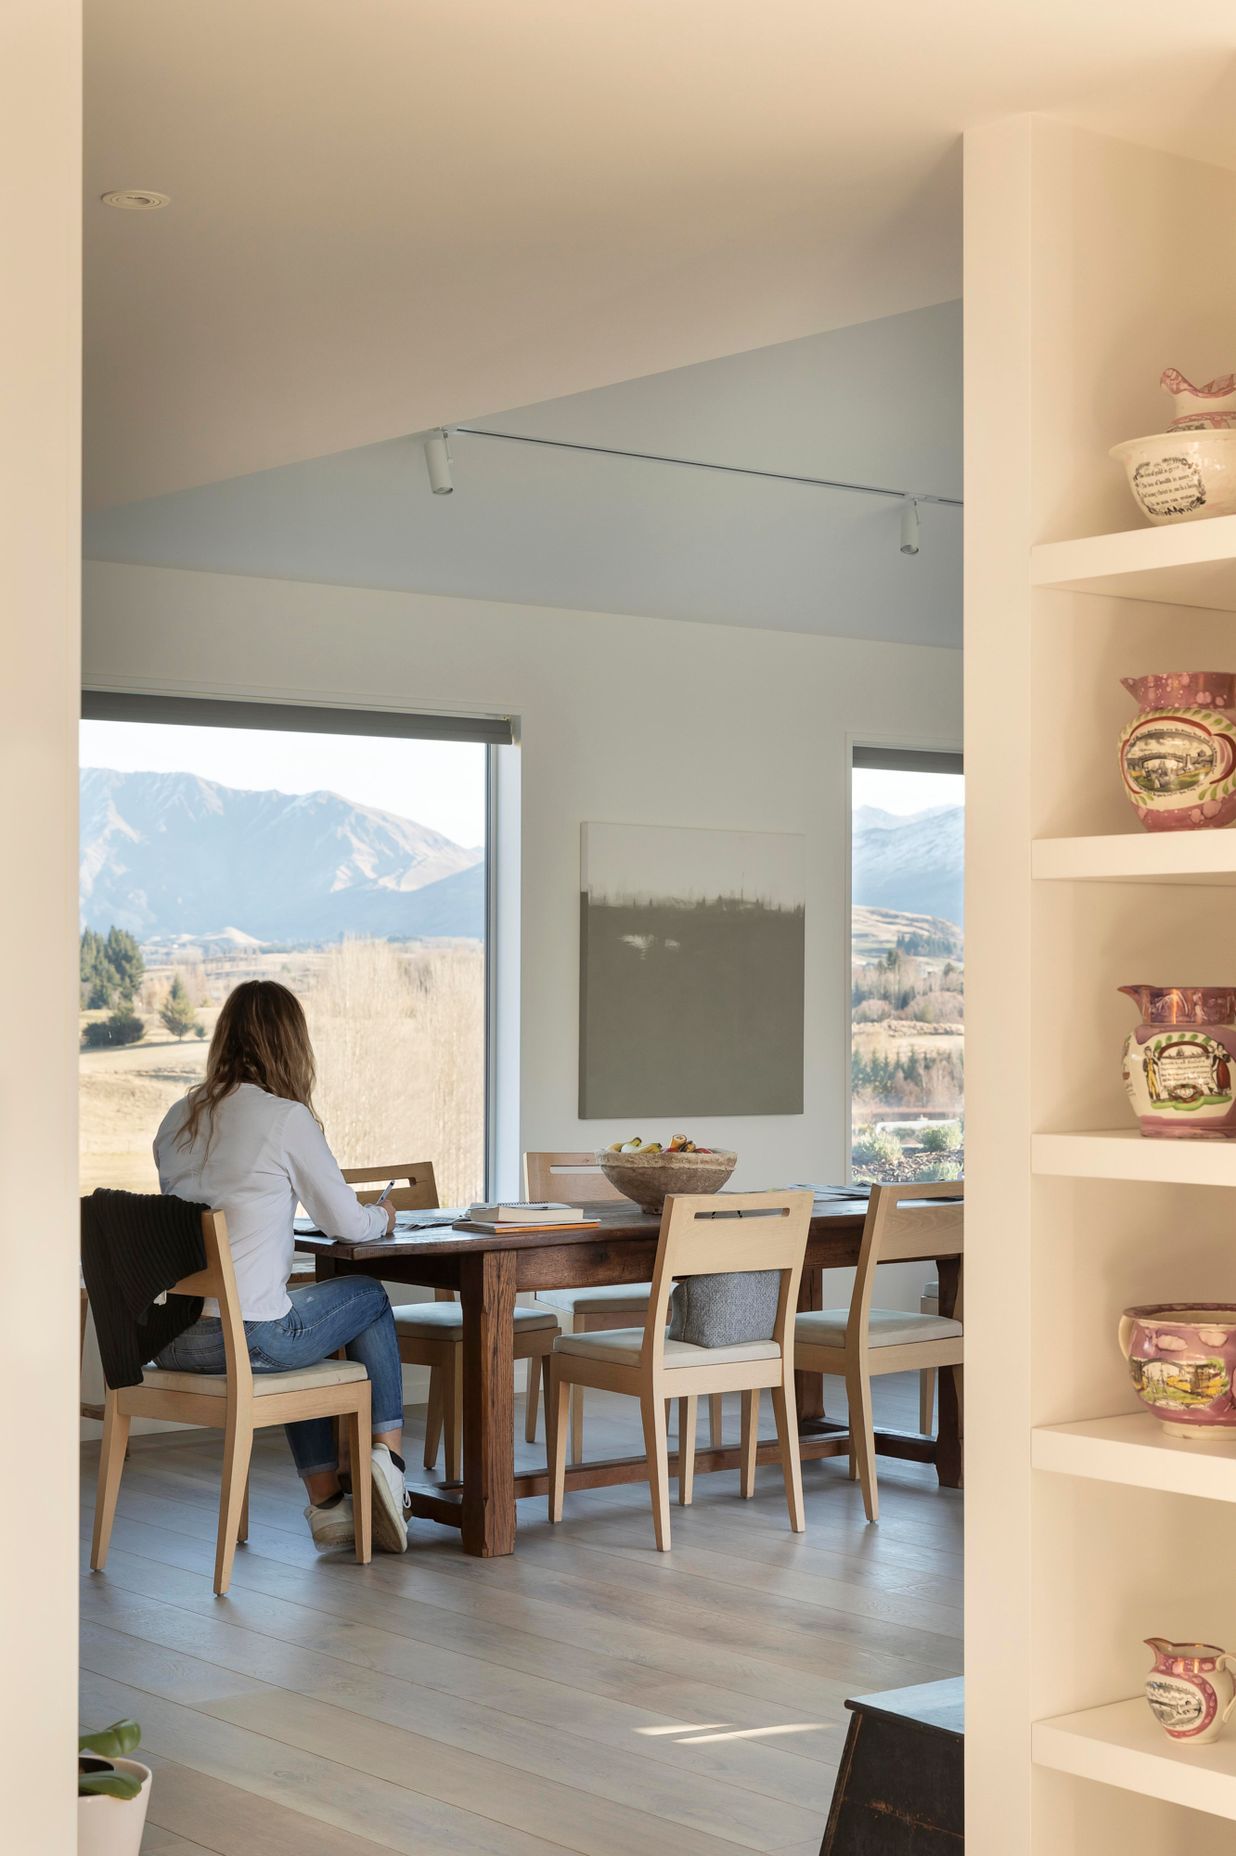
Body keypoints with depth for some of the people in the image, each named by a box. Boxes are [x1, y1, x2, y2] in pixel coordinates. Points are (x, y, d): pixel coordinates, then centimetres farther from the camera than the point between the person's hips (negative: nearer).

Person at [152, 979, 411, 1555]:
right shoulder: (287, 1119, -8)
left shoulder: (177, 1118, 10)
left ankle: (328, 1506, 31)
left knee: (296, 1332, 34)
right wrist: (382, 1216, 24)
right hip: (247, 1337, -6)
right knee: (369, 1297, 21)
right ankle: (387, 1452, 15)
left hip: (170, 1340, 6)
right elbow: (345, 1222, 1)